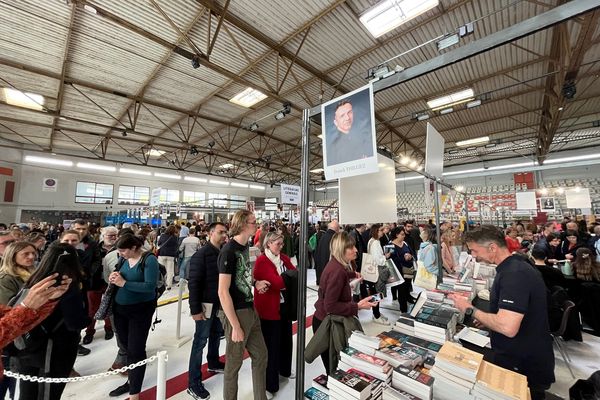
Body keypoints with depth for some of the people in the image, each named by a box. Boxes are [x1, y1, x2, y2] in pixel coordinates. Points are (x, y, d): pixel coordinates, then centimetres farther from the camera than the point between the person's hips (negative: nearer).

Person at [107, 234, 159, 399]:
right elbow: (122, 279, 12)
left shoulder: (149, 259, -20)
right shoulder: (124, 259, 1)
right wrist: (115, 278, -10)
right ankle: (131, 381, 40)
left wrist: (124, 283, -22)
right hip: (120, 308, 7)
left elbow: (150, 286, -26)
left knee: (136, 351, 2)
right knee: (127, 347, 20)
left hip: (140, 310, -7)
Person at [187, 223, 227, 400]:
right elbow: (194, 283, -18)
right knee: (200, 341, 4)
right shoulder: (201, 255, -18)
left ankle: (213, 363, 45)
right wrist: (195, 309, -18)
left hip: (220, 303, 7)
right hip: (206, 304, -7)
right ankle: (193, 383, 20)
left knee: (216, 334, 23)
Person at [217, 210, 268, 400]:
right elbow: (223, 292, -20)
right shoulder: (228, 251, -20)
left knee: (261, 355, 19)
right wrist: (236, 326, -17)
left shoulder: (244, 246, 5)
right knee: (234, 362, 12)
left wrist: (255, 283, 1)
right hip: (236, 313, -8)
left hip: (250, 309, 8)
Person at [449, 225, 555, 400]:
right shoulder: (513, 267, 4)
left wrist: (470, 309, -23)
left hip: (525, 368, -9)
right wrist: (486, 319, 10)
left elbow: (507, 328, -34)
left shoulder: (514, 274, -28)